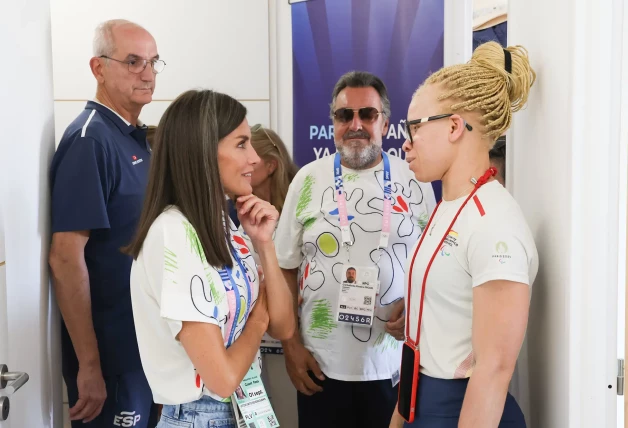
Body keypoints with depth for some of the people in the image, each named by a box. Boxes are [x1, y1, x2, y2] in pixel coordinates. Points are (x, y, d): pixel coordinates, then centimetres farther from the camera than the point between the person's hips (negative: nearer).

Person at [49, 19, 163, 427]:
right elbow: (66, 258, -22)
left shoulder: (138, 139, 8)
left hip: (149, 345, 8)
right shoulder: (90, 139, -17)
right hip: (112, 355, -8)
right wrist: (89, 365, -22)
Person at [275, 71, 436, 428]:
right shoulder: (309, 180, 1)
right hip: (322, 364, 0)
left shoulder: (414, 181, 1)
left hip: (396, 364, 0)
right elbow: (286, 268, 4)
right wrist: (292, 346, 0)